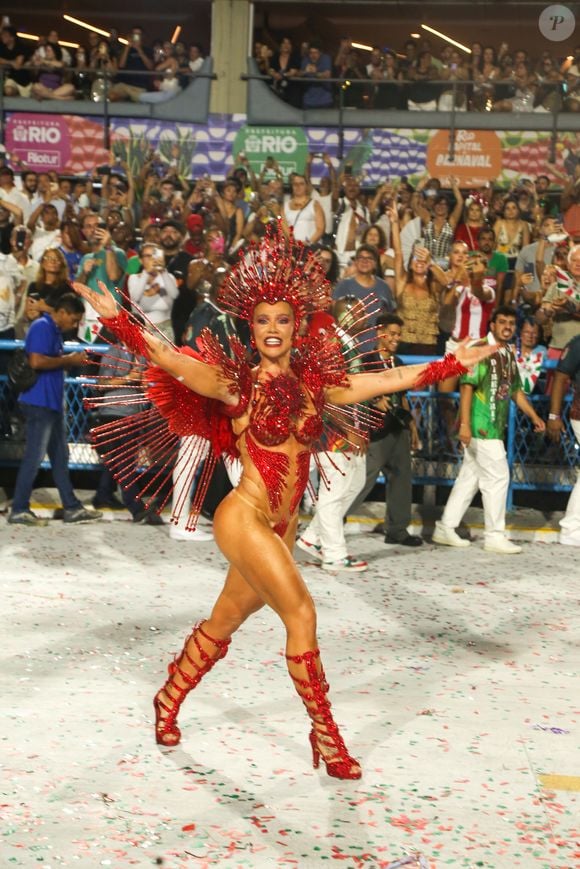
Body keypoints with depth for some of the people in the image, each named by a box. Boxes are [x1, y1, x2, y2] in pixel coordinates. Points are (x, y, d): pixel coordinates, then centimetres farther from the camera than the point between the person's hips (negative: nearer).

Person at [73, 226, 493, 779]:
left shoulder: (316, 384, 5)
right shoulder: (236, 383, -8)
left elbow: (394, 379, 11)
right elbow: (168, 360, -19)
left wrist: (458, 362, 12)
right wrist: (115, 318, -31)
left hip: (281, 526, 6)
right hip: (245, 518, -5)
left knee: (224, 623, 16)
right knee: (300, 613, -13)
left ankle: (168, 701, 36)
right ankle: (325, 734, -2)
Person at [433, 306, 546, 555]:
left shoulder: (509, 355, 15)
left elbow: (515, 390, 25)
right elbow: (467, 386, -16)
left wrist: (534, 416, 18)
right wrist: (465, 424, -22)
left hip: (495, 427, 9)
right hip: (481, 427, -9)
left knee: (470, 477, 12)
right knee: (497, 477, -6)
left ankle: (446, 528, 19)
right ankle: (495, 536, 1)